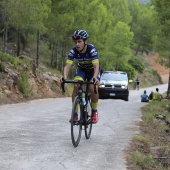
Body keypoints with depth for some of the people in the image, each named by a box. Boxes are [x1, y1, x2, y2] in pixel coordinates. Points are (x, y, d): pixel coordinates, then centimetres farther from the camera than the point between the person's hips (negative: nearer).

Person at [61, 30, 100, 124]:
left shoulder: (92, 49, -32)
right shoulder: (73, 51, -24)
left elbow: (96, 66, -41)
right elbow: (68, 65, -30)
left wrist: (94, 78, -59)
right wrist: (65, 77, -50)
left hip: (93, 70, -2)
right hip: (81, 69, 2)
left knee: (93, 88, -25)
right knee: (76, 86, -23)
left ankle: (94, 112, 0)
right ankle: (75, 114, -14)